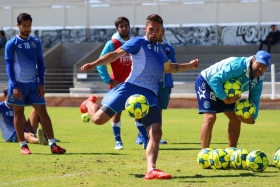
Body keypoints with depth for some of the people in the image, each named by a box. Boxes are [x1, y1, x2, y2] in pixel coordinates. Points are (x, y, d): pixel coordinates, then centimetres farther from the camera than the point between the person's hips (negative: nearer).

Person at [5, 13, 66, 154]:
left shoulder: (36, 42, 7)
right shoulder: (12, 44, -4)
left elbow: (40, 63, 10)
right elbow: (9, 65, -6)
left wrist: (41, 83, 2)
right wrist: (14, 86, -14)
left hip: (34, 84, 3)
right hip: (18, 84, -3)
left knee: (43, 112, -1)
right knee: (18, 114, 3)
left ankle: (53, 145, -2)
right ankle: (23, 145, 10)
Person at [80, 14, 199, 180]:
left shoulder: (161, 49, 23)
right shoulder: (138, 42, 2)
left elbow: (169, 67, 40)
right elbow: (116, 54, -5)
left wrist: (189, 66, 28)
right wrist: (94, 64, -17)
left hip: (150, 95, 5)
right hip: (131, 88, -5)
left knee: (156, 133, -12)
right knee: (99, 119, -7)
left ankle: (151, 170, -15)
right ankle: (90, 104, 29)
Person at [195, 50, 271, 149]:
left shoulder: (259, 78, -9)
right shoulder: (238, 66, -35)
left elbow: (255, 99, 1)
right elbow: (215, 80, -38)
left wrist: (253, 117, -13)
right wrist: (225, 99, -39)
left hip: (226, 91, 9)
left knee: (236, 118, 3)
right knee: (210, 117, -23)